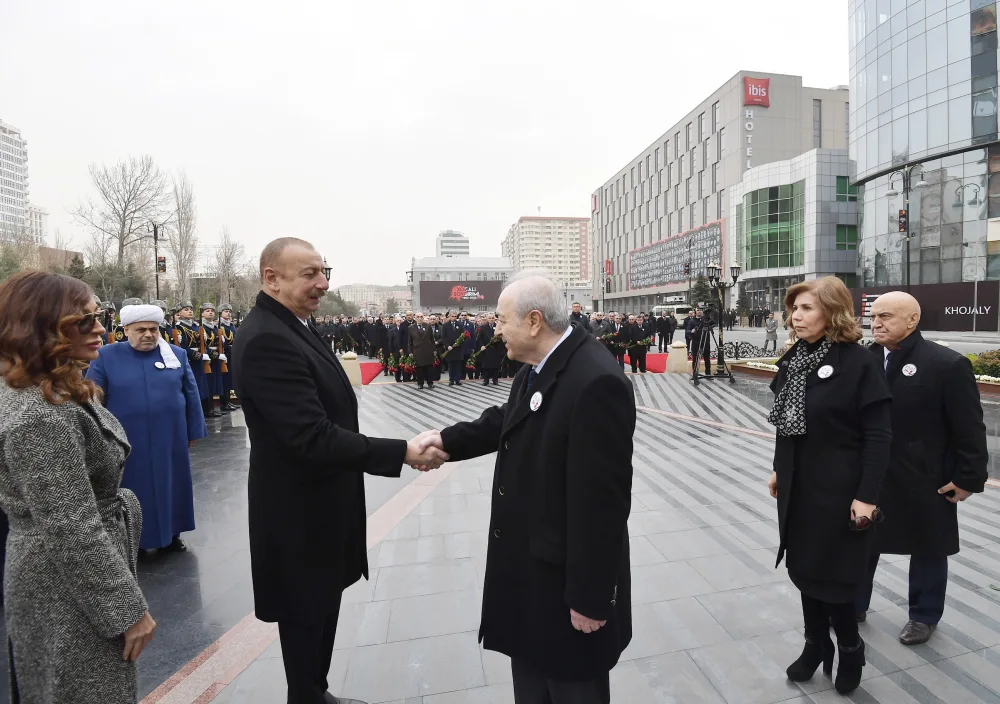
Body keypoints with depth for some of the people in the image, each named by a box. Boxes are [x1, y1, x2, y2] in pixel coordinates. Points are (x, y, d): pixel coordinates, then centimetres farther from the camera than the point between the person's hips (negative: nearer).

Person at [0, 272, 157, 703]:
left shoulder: (57, 392, 3)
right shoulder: (40, 416, -28)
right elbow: (73, 532, -27)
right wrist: (129, 610, -21)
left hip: (63, 579, 10)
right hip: (69, 593, -10)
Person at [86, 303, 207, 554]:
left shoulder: (177, 354, 1)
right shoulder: (106, 356, -3)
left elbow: (191, 395, 5)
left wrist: (194, 431, 4)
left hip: (169, 440, 2)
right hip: (126, 443, -1)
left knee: (170, 485, 13)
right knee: (131, 492, 10)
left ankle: (171, 533, 29)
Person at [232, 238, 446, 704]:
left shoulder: (292, 327, 6)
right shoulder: (267, 339, -26)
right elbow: (314, 439, -31)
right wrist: (402, 452, -28)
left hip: (318, 501, 10)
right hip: (301, 511, -10)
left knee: (323, 606, 25)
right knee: (307, 616, 12)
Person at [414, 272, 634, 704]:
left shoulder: (596, 382, -28)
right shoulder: (536, 369, 1)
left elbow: (602, 499, -26)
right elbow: (507, 421, 19)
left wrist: (590, 596, -19)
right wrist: (447, 439, 7)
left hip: (566, 574, -8)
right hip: (527, 563, 9)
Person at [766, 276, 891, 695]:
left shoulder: (858, 362, -16)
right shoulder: (793, 360, 3)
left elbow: (878, 436, -15)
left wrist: (866, 496, -17)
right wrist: (779, 470, 14)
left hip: (838, 488, -6)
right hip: (798, 486, 6)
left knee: (831, 574, 7)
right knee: (802, 567, 15)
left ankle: (850, 648, 33)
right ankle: (815, 645, 35)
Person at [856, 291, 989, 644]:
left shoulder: (947, 364, -12)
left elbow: (969, 428, -10)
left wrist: (968, 478, -11)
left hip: (924, 480, -3)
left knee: (927, 548, 15)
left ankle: (924, 615, 35)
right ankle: (853, 605, 32)